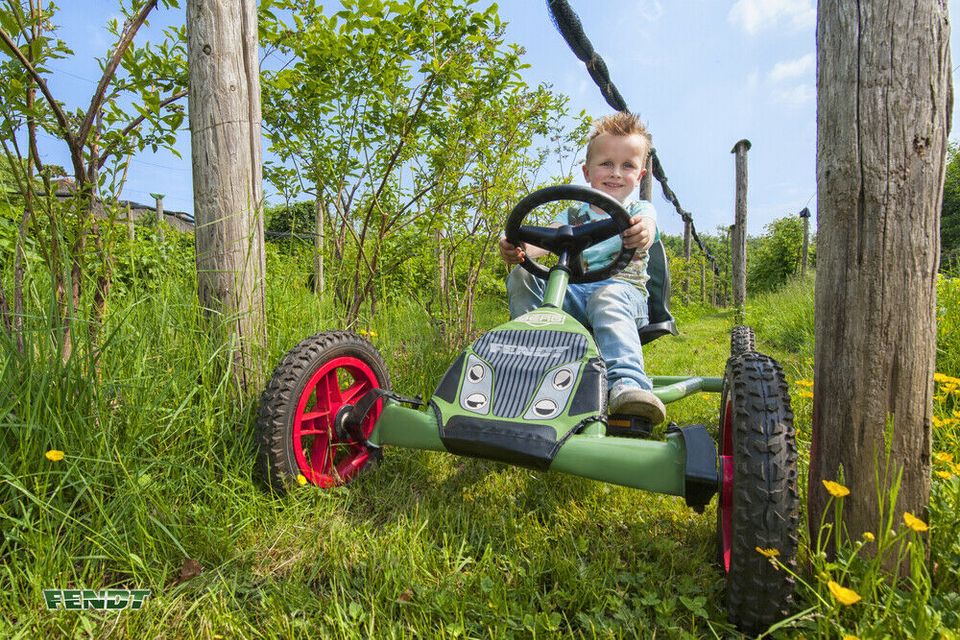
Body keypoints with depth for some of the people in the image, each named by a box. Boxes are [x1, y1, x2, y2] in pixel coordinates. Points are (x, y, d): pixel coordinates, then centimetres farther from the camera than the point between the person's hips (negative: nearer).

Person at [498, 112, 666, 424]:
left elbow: (645, 230, -16)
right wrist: (519, 249, -27)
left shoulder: (640, 210, 10)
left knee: (607, 300, -39)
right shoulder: (573, 216, 18)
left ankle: (627, 383, -55)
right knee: (520, 277, -16)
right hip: (570, 292, 4)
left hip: (621, 288, -3)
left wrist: (642, 233, -44)